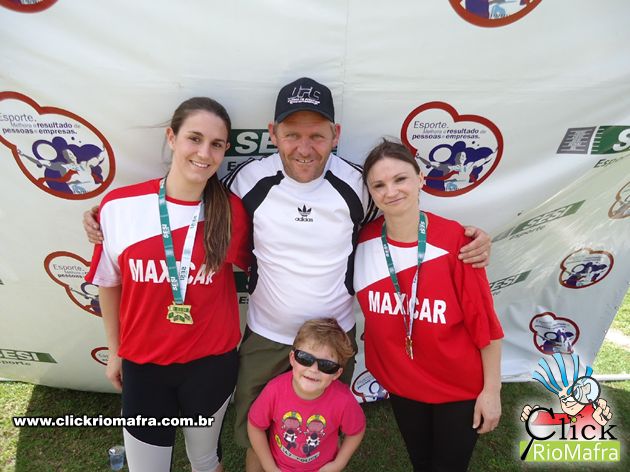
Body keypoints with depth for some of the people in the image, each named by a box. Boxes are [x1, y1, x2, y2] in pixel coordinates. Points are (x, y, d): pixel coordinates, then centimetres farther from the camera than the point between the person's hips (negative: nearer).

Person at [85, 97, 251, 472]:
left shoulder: (232, 210, -12)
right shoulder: (118, 206, -12)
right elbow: (109, 284, 2)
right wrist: (115, 352, 10)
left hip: (212, 362, 0)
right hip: (143, 363, 1)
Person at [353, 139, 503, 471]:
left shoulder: (454, 238, -24)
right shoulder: (364, 240, -14)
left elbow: (484, 320, -16)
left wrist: (491, 388, -10)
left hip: (460, 387, -3)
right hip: (400, 382, 3)